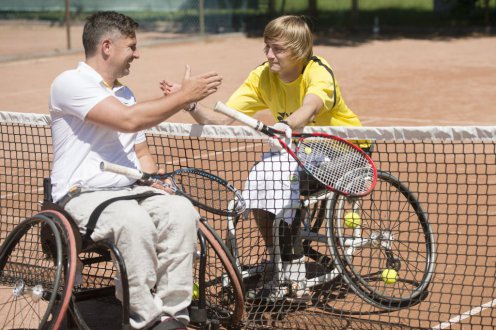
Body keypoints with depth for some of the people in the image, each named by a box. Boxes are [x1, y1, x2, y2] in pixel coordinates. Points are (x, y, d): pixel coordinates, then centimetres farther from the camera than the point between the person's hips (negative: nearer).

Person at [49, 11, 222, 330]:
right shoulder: (70, 83, -9)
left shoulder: (125, 94, 20)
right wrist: (185, 96, -16)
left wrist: (159, 186, 1)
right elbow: (128, 120, -22)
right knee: (136, 221, -37)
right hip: (82, 196, -7)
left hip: (130, 190, 7)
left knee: (182, 210, -23)